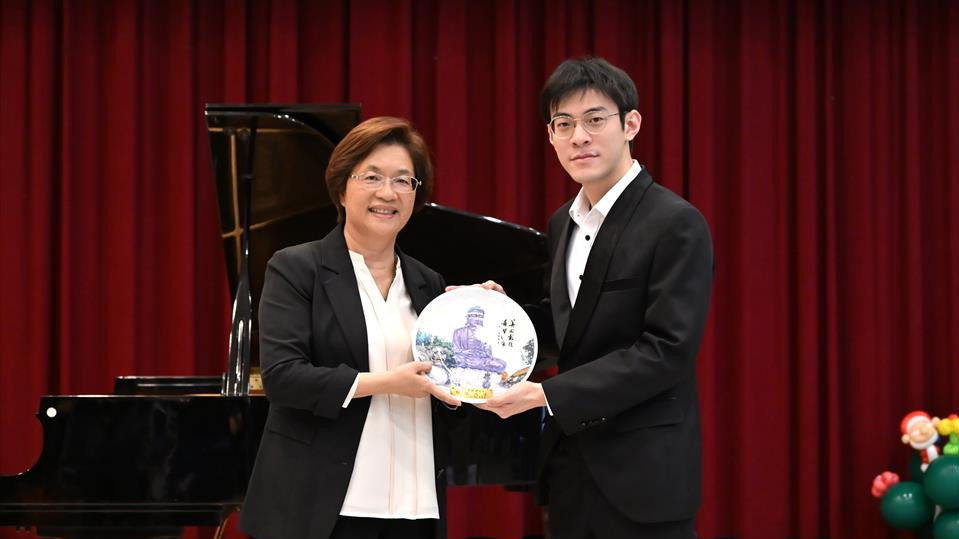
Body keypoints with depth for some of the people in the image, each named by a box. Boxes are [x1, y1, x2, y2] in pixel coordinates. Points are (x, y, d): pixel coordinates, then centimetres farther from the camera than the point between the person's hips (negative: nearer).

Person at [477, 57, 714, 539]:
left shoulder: (675, 224, -12)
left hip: (641, 473, -7)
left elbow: (668, 350, -19)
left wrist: (549, 394, -22)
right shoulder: (562, 224, 12)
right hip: (569, 464, 7)